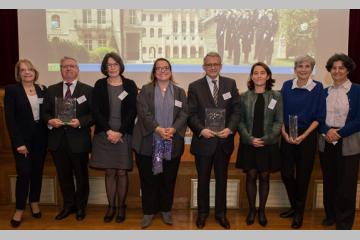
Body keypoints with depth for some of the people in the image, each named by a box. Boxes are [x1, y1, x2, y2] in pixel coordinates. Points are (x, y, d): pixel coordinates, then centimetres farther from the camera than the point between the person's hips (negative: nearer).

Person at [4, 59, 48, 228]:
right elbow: (9, 118, -10)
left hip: (40, 137, 4)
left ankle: (34, 203, 28)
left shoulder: (42, 89, 6)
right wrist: (18, 142, -15)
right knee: (24, 173, -5)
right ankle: (19, 209, 12)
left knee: (37, 171, 11)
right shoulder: (11, 89, -5)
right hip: (22, 138, -3)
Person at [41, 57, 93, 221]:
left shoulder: (88, 90, -2)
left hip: (78, 141, -3)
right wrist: (50, 121, -12)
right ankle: (68, 205, 33)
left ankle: (81, 207, 29)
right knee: (63, 175, 15)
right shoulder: (52, 90, 9)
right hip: (58, 141, 3)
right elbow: (44, 112, 9)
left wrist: (80, 122, -21)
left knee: (81, 175, 10)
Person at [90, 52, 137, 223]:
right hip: (104, 134, 1)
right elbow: (95, 111, -1)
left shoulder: (130, 85, 2)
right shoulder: (99, 85, 5)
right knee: (109, 172, 7)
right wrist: (108, 131, -11)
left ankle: (121, 207, 17)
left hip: (124, 134, -1)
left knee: (122, 172, 3)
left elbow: (132, 111, -3)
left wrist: (120, 132, -11)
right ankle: (111, 206, 18)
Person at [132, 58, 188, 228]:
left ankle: (166, 210, 26)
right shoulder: (145, 90, 4)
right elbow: (144, 113, -8)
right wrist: (158, 129, -20)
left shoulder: (179, 91, 10)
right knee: (148, 179, 5)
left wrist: (173, 129, -16)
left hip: (172, 144, 2)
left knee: (169, 179, 10)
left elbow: (184, 114, 1)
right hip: (148, 143, -1)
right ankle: (149, 211, 20)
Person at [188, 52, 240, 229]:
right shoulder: (195, 87, -2)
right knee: (203, 179, 12)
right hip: (203, 140, -1)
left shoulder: (230, 84, 4)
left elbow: (236, 110, 0)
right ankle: (202, 212, 31)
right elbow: (191, 114, -5)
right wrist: (201, 130, -21)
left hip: (224, 141, 2)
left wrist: (230, 129, -16)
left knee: (222, 178, 14)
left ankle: (221, 213, 31)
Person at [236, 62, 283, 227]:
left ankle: (262, 210, 23)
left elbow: (279, 122, -2)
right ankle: (251, 209, 22)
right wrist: (250, 139, -13)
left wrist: (266, 139, -14)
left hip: (269, 144, 0)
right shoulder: (244, 97, 2)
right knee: (251, 176, 7)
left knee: (264, 177, 9)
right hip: (249, 144, 0)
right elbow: (240, 121, 0)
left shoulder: (276, 96, 1)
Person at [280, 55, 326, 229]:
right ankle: (294, 206, 28)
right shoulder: (287, 86, 3)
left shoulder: (318, 87, -3)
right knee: (286, 173, 4)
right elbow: (280, 113, 5)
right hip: (288, 136, 2)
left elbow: (319, 116, -4)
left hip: (307, 136, -2)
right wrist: (284, 133, -7)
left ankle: (299, 213, 23)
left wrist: (303, 136, -12)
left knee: (303, 175, 5)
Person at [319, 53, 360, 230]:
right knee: (329, 182, 13)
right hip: (326, 143, 4)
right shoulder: (325, 92, 9)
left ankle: (344, 222, 18)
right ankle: (330, 215, 30)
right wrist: (326, 131, -12)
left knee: (346, 184, 3)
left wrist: (339, 133, -17)